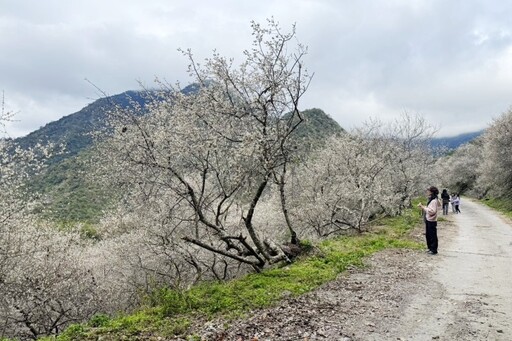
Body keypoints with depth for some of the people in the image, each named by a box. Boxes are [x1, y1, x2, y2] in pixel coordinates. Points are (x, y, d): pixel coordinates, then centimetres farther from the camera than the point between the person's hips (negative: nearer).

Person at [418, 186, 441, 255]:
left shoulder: (434, 201, -17)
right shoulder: (431, 200, 12)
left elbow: (432, 211, -24)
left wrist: (424, 207, -22)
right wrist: (422, 207, 9)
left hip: (432, 221, -10)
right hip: (428, 220, 10)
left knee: (432, 236, -1)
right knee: (428, 235, 16)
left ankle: (434, 250, 7)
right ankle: (430, 248, 26)